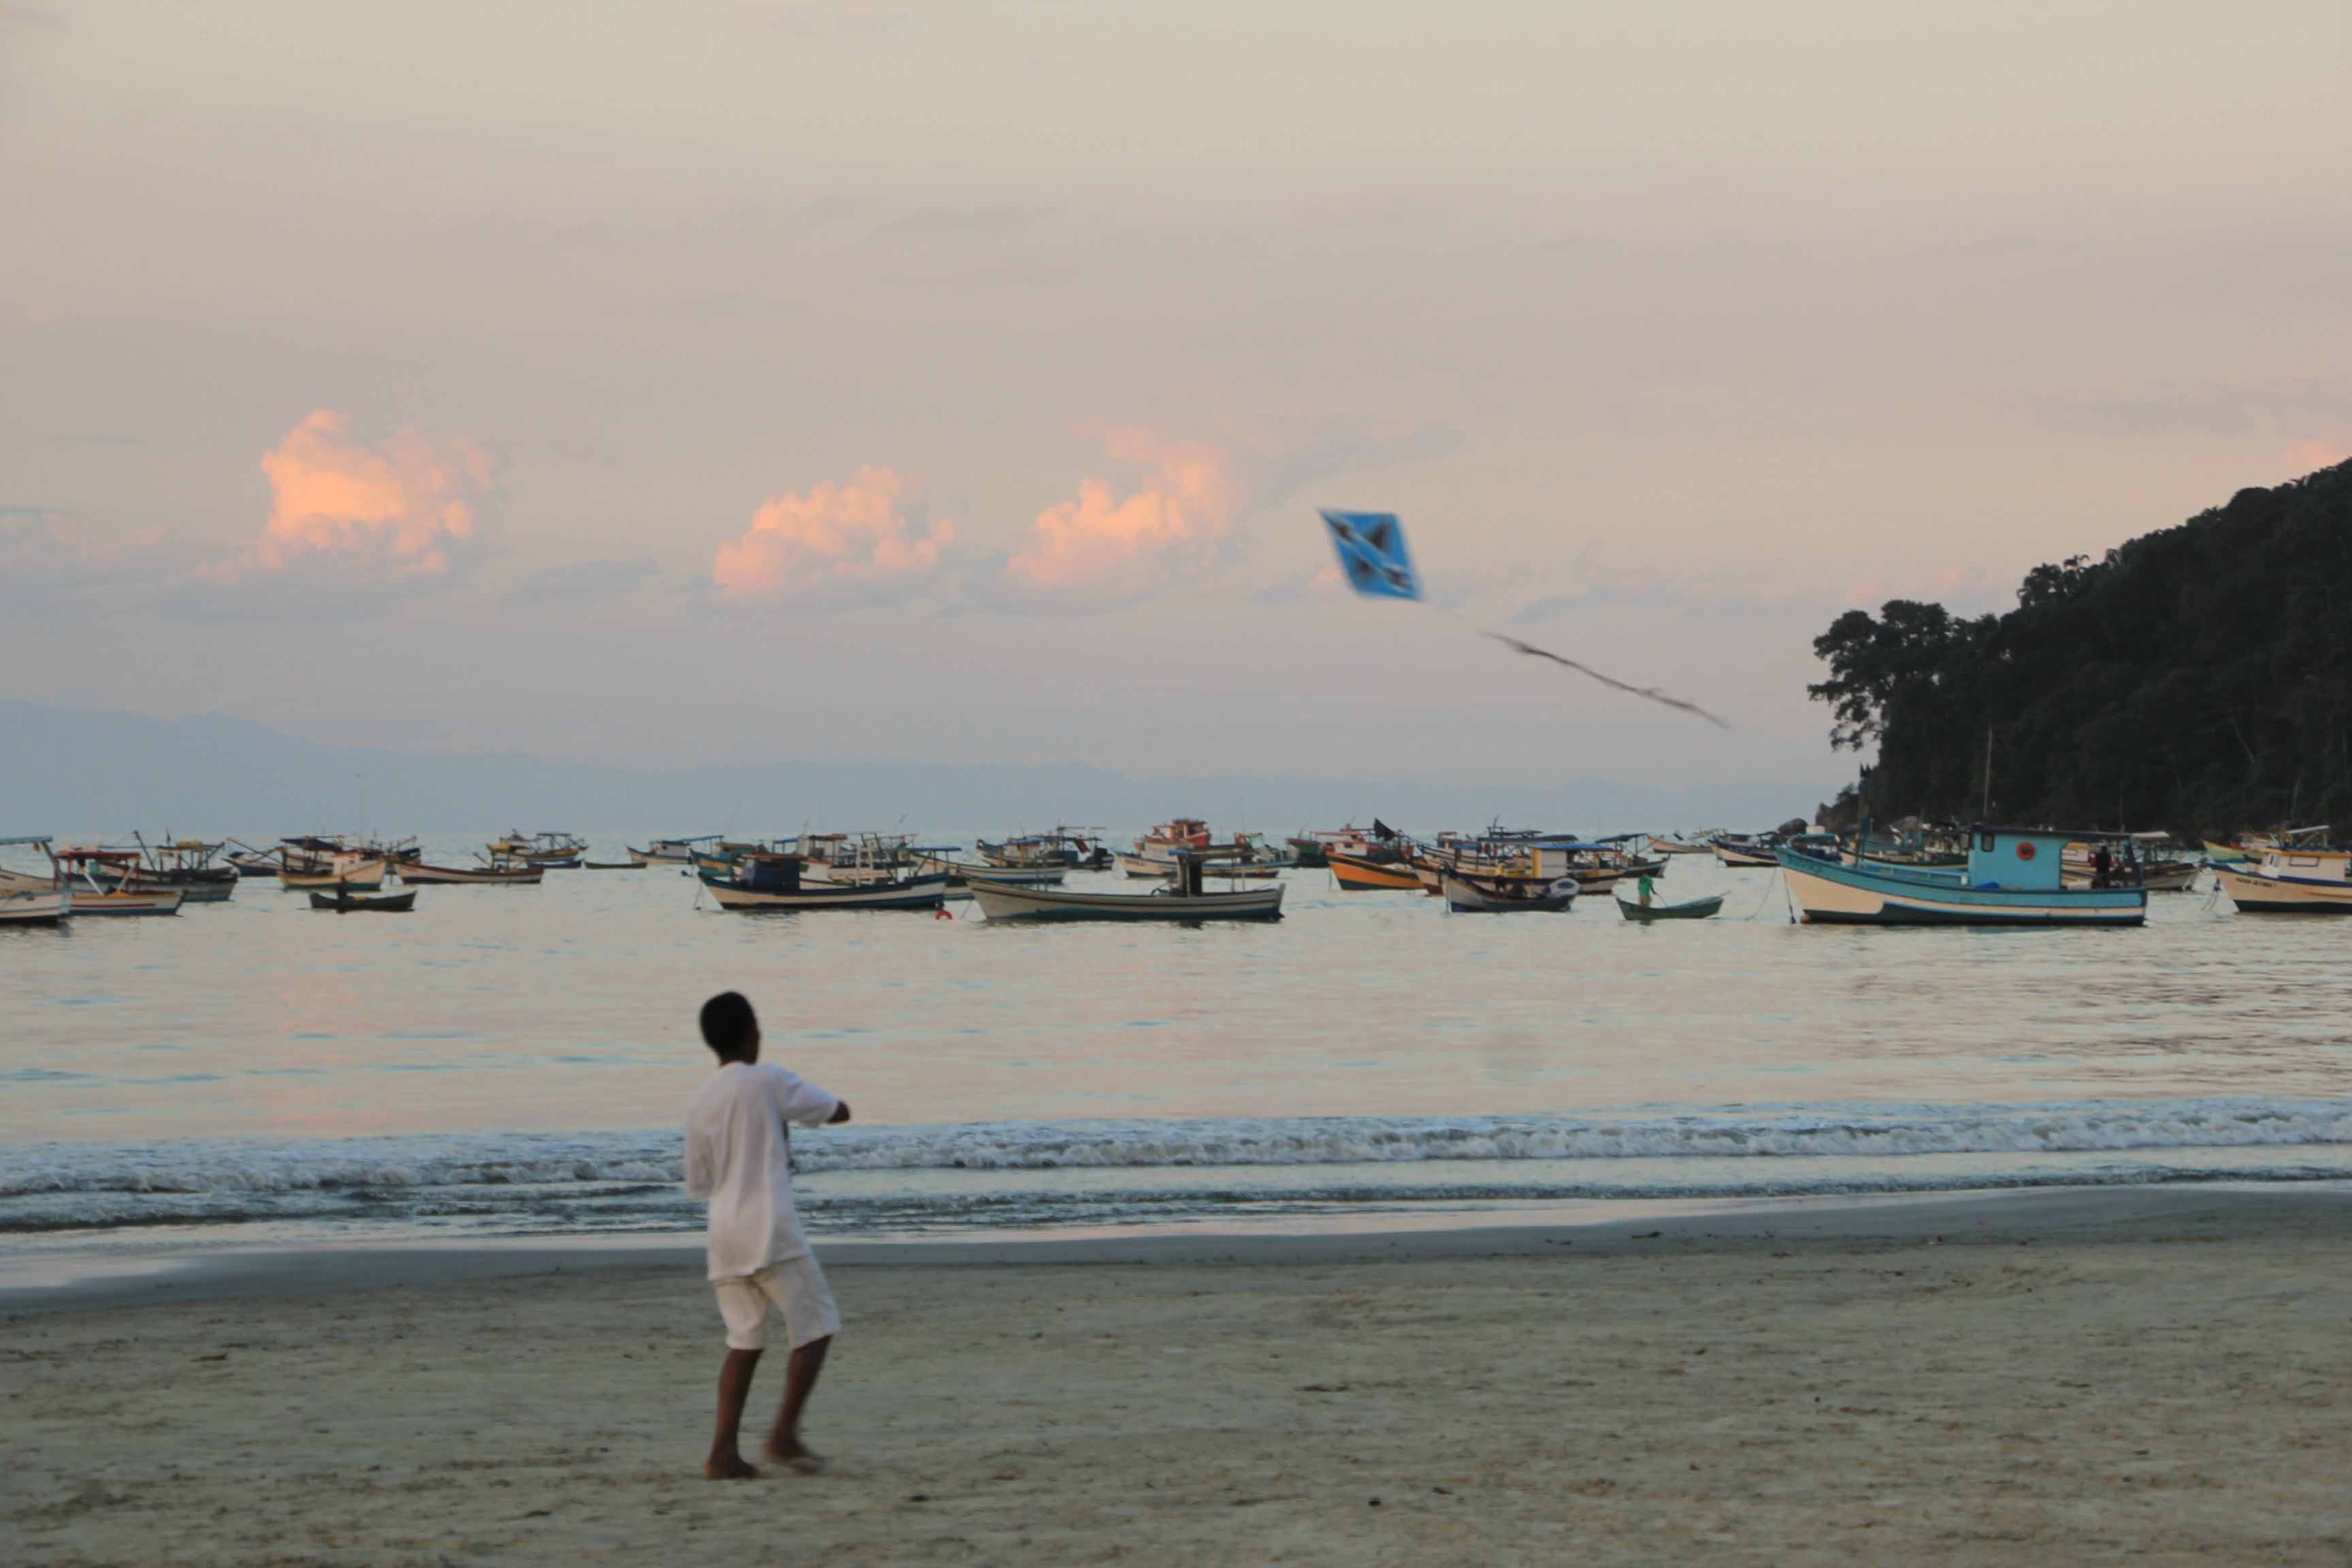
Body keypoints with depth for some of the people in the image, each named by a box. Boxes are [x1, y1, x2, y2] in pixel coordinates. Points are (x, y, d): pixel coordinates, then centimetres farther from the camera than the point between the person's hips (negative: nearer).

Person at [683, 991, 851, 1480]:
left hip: (724, 1233, 6)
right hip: (771, 1228, -6)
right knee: (816, 1327, 2)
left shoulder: (699, 1102, 10)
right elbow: (839, 1111, 3)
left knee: (745, 1340, 11)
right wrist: (795, 1109, 20)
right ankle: (784, 1434, -5)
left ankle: (723, 1452, 2)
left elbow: (697, 1182, 16)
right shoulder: (769, 1081, -5)